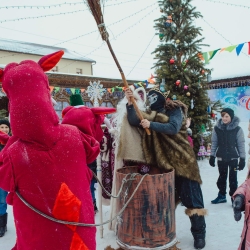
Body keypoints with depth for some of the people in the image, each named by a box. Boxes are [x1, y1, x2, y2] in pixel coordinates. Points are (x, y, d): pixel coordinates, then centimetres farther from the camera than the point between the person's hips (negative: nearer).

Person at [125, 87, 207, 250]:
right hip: (163, 162, 5)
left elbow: (173, 128, -24)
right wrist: (130, 103, -14)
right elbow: (134, 121, -3)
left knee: (191, 197, 1)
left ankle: (199, 234, 16)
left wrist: (151, 124, -23)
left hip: (182, 160, -5)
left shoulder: (175, 110, -7)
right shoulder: (151, 115, 9)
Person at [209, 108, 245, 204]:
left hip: (233, 158, -2)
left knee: (233, 178, 4)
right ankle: (221, 196, 28)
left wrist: (242, 159, -7)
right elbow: (214, 143, 3)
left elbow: (241, 145, -6)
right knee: (222, 177, 14)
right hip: (221, 158, 2)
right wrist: (212, 156, 3)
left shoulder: (237, 129, -9)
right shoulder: (217, 128, -3)